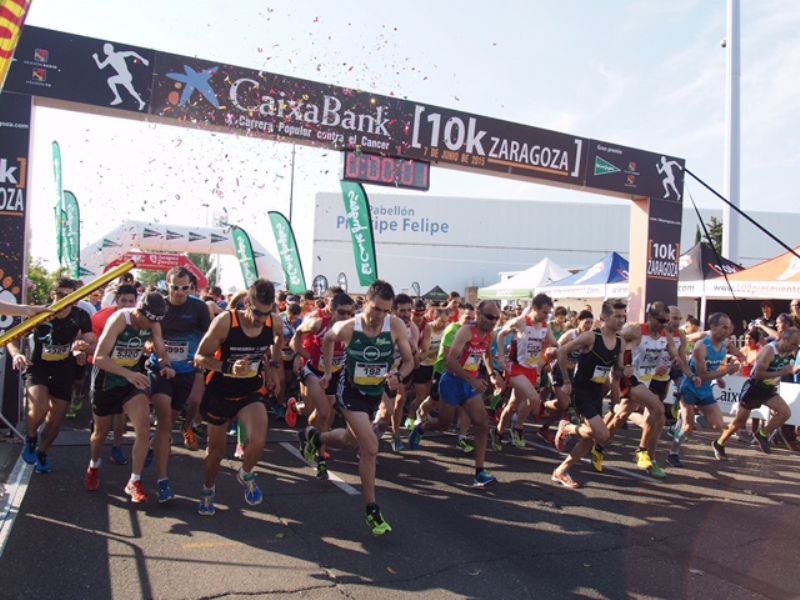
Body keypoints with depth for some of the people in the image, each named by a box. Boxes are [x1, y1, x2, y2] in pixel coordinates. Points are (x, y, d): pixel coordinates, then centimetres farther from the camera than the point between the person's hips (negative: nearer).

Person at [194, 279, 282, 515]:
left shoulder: (274, 321, -15)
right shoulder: (225, 321, -25)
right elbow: (200, 358, -19)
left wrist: (273, 364, 3)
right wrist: (228, 367, -35)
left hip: (251, 393, 1)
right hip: (220, 393, -1)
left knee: (258, 441, -23)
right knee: (217, 450, 15)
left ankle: (246, 474, 11)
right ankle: (208, 489, 46)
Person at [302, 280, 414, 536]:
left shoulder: (397, 326, -20)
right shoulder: (348, 327, -22)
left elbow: (409, 361, -10)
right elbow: (328, 338, 1)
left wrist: (398, 376, -31)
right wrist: (328, 371, 5)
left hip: (375, 393, 4)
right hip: (351, 392, -4)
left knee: (352, 440, 25)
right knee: (370, 448, -16)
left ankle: (315, 438, 56)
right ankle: (372, 510, -2)